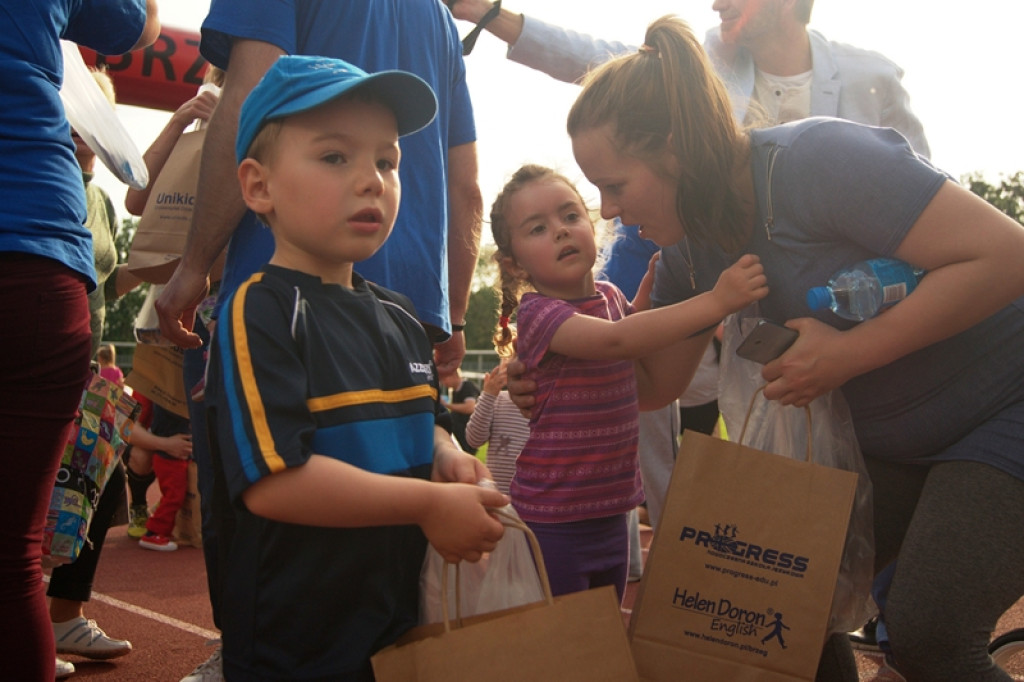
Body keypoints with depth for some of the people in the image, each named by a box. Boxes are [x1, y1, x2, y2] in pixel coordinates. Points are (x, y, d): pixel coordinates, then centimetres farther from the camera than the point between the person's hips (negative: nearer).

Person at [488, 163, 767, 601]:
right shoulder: (537, 313, -17)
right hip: (552, 520, -7)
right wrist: (715, 301, -37)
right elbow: (616, 340, -33)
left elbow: (644, 380, 13)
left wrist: (647, 294, 2)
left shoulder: (611, 297, 6)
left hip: (610, 510, 7)